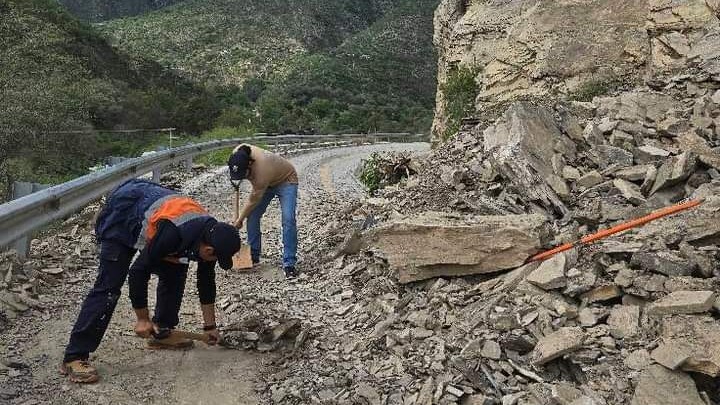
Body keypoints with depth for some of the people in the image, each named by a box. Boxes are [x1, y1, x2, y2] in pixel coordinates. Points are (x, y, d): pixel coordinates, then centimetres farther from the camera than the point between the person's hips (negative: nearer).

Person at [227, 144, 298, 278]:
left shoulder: (262, 171, -41)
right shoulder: (237, 154, -24)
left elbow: (254, 200, -26)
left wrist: (240, 220, -12)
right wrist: (237, 181, -5)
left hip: (286, 180, -7)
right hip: (266, 182, 7)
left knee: (288, 220, -21)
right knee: (252, 216, -1)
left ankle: (289, 264, -18)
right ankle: (253, 256, 13)